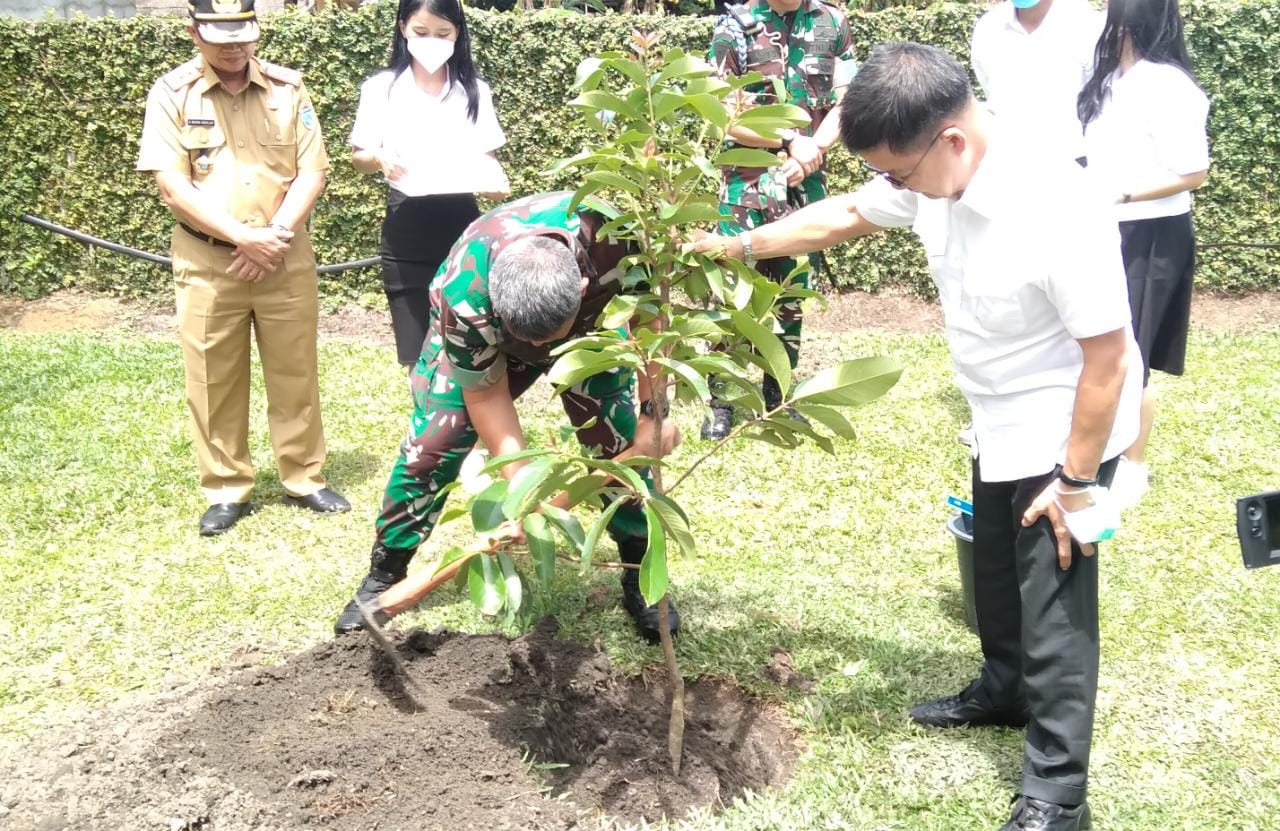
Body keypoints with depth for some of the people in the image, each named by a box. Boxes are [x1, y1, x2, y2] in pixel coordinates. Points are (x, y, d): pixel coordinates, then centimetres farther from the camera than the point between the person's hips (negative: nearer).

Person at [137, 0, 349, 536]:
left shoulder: (287, 88, 2)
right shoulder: (172, 93, -3)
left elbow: (311, 172, -1)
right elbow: (173, 186, -10)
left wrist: (275, 236, -14)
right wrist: (244, 237, -17)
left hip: (286, 258, 1)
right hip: (206, 262, -1)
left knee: (295, 375, 9)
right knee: (213, 383, 6)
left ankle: (304, 479, 23)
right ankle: (226, 491, 19)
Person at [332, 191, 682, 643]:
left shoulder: (616, 238, -42)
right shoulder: (464, 297, -43)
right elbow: (486, 395, -27)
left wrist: (654, 413, -23)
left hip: (587, 327, 2)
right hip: (480, 341, -1)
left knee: (623, 442, -9)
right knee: (431, 446, -9)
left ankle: (641, 579, 8)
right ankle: (382, 579, 9)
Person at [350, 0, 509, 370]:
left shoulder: (474, 90, 6)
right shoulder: (382, 88, 2)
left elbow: (486, 155, 10)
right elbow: (358, 156, 6)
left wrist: (496, 180, -13)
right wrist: (380, 159, -16)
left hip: (461, 223, 1)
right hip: (407, 229, -1)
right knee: (419, 356, 1)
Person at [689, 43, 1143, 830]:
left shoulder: (1057, 214, -35)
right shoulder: (935, 176, -13)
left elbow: (1107, 359, -27)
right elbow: (843, 215, 7)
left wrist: (1077, 482, -21)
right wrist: (736, 246, 7)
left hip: (1065, 429, -8)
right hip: (1002, 424, 8)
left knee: (1053, 601, -1)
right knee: (994, 567, 25)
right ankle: (1007, 687, 50)